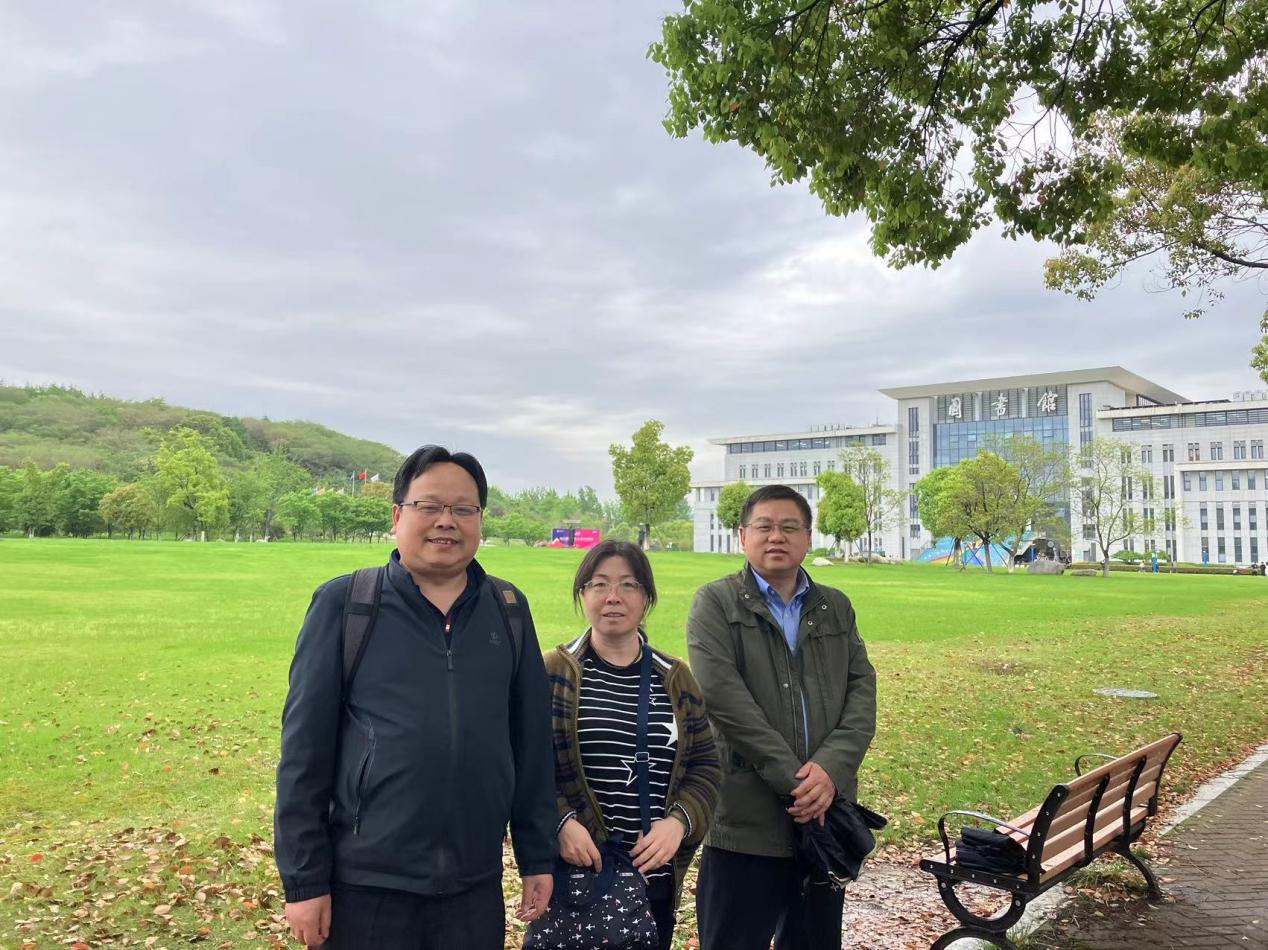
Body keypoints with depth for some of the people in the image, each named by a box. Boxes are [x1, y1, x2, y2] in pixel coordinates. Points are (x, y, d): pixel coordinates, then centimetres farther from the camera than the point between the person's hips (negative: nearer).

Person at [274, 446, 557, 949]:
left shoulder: (509, 611, 2)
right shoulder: (343, 603, -6)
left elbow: (531, 740, 6)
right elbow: (305, 747, -5)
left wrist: (538, 856, 6)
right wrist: (304, 880, -6)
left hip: (476, 888, 3)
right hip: (366, 886, -2)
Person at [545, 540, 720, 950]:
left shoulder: (676, 678, 8)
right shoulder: (553, 672, -2)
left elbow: (705, 766, 8)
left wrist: (679, 820, -9)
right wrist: (561, 823, -19)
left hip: (657, 876, 3)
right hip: (575, 872, -3)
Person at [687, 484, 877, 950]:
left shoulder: (837, 608, 14)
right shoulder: (715, 603, -1)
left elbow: (862, 689, 3)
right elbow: (724, 698, -13)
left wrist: (832, 769, -14)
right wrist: (793, 780, -16)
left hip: (827, 817, 4)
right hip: (746, 821, -4)